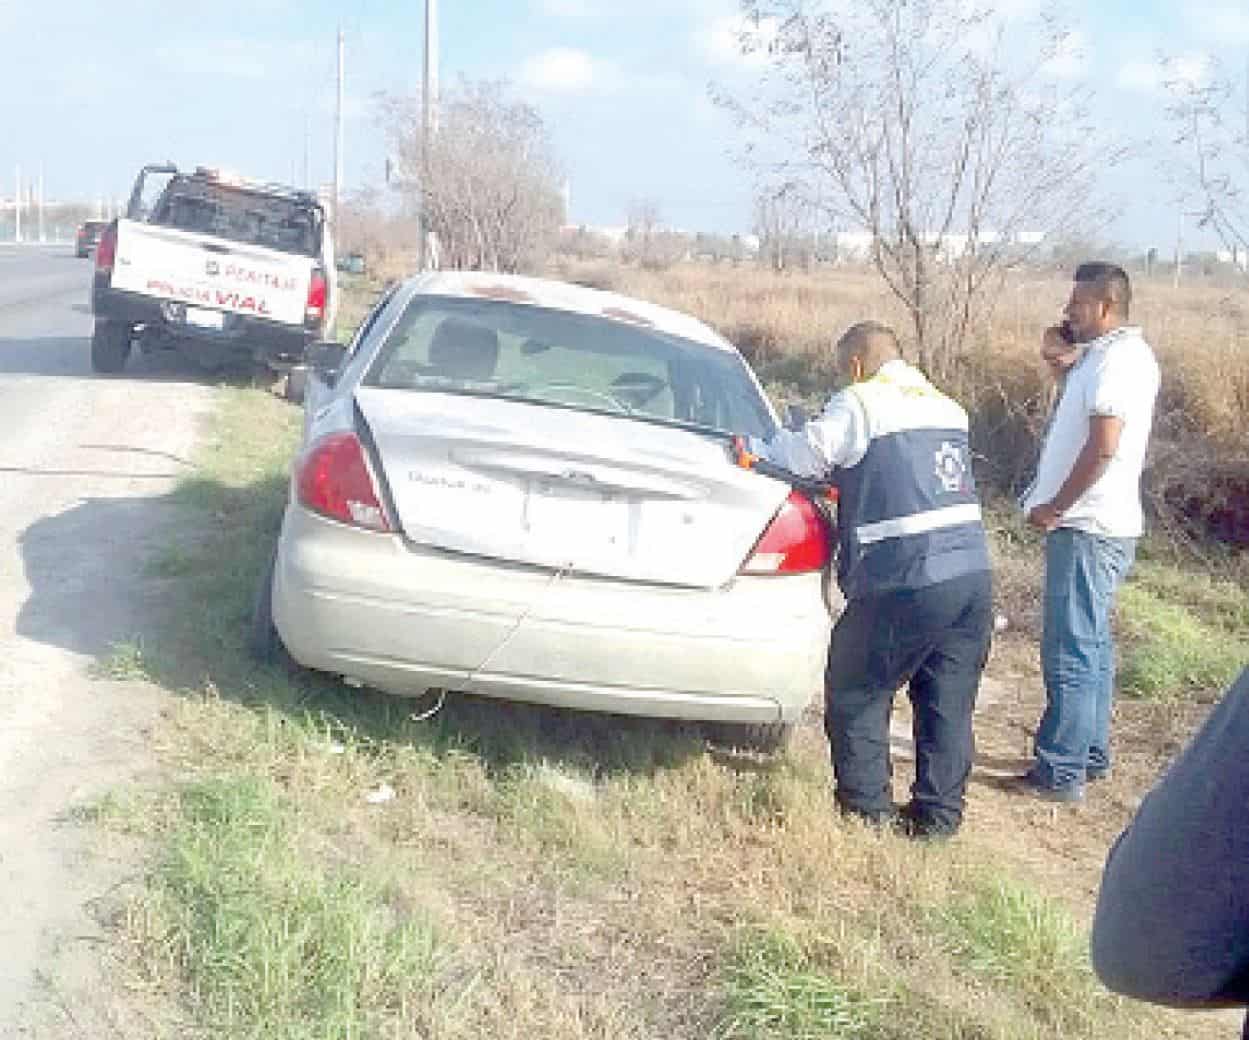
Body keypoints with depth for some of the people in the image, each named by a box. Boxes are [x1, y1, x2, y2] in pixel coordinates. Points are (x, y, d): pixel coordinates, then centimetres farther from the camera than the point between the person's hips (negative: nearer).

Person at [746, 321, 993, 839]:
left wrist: (750, 447, 8)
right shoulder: (948, 409, 19)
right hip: (973, 577, 7)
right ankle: (939, 812, 21)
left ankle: (866, 807, 17)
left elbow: (801, 455, -10)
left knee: (856, 695, 10)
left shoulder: (858, 404, -4)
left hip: (906, 583, -7)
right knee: (948, 702, 14)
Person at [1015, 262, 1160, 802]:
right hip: (1092, 525, 11)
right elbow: (1088, 411, 28)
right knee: (1090, 645, 17)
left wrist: (1054, 508, -17)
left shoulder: (1118, 359, -17)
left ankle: (1060, 773, 1)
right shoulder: (1110, 355, 15)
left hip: (1087, 529, -11)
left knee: (1071, 652, -5)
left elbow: (1104, 446, -25)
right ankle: (1091, 754, 28)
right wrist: (1061, 362, 13)